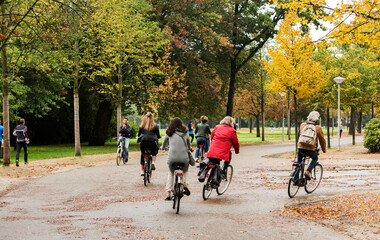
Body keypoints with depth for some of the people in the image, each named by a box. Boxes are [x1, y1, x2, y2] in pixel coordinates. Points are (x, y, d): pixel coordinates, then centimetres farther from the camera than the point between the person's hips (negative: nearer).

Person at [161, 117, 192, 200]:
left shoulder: (169, 133, 8)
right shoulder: (185, 133, 11)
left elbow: (164, 144, 24)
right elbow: (189, 144, 27)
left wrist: (162, 147, 47)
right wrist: (189, 148, 50)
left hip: (172, 158, 0)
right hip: (184, 158, 1)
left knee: (171, 173, 24)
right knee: (184, 171, 30)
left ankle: (168, 192, 14)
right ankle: (184, 182, 3)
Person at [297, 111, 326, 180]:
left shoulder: (302, 125, 12)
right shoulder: (318, 128, 3)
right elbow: (322, 140, 11)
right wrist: (324, 149, 27)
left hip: (300, 148, 2)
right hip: (311, 150, -2)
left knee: (298, 162, 23)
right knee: (315, 158, 28)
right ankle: (308, 172, 9)